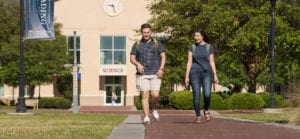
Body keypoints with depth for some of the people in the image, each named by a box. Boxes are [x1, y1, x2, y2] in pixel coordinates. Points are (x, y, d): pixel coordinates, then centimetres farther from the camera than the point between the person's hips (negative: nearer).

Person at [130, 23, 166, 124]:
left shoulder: (157, 43, 8)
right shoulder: (137, 44, 8)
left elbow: (163, 56, 5)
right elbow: (132, 58, 5)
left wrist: (161, 69, -10)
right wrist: (138, 64, -17)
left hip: (155, 74, 0)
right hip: (142, 74, 0)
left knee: (155, 95, -9)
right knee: (144, 95, -7)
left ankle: (154, 109, 20)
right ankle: (146, 117, -4)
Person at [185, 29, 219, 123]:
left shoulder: (209, 47, 5)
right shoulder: (192, 47, 6)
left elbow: (212, 62, 5)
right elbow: (189, 62, 3)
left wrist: (215, 76, -2)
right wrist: (187, 76, -3)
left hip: (206, 73, 0)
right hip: (195, 73, 0)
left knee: (207, 94, -16)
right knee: (196, 95, -7)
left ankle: (206, 110, 12)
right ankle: (198, 116, 4)